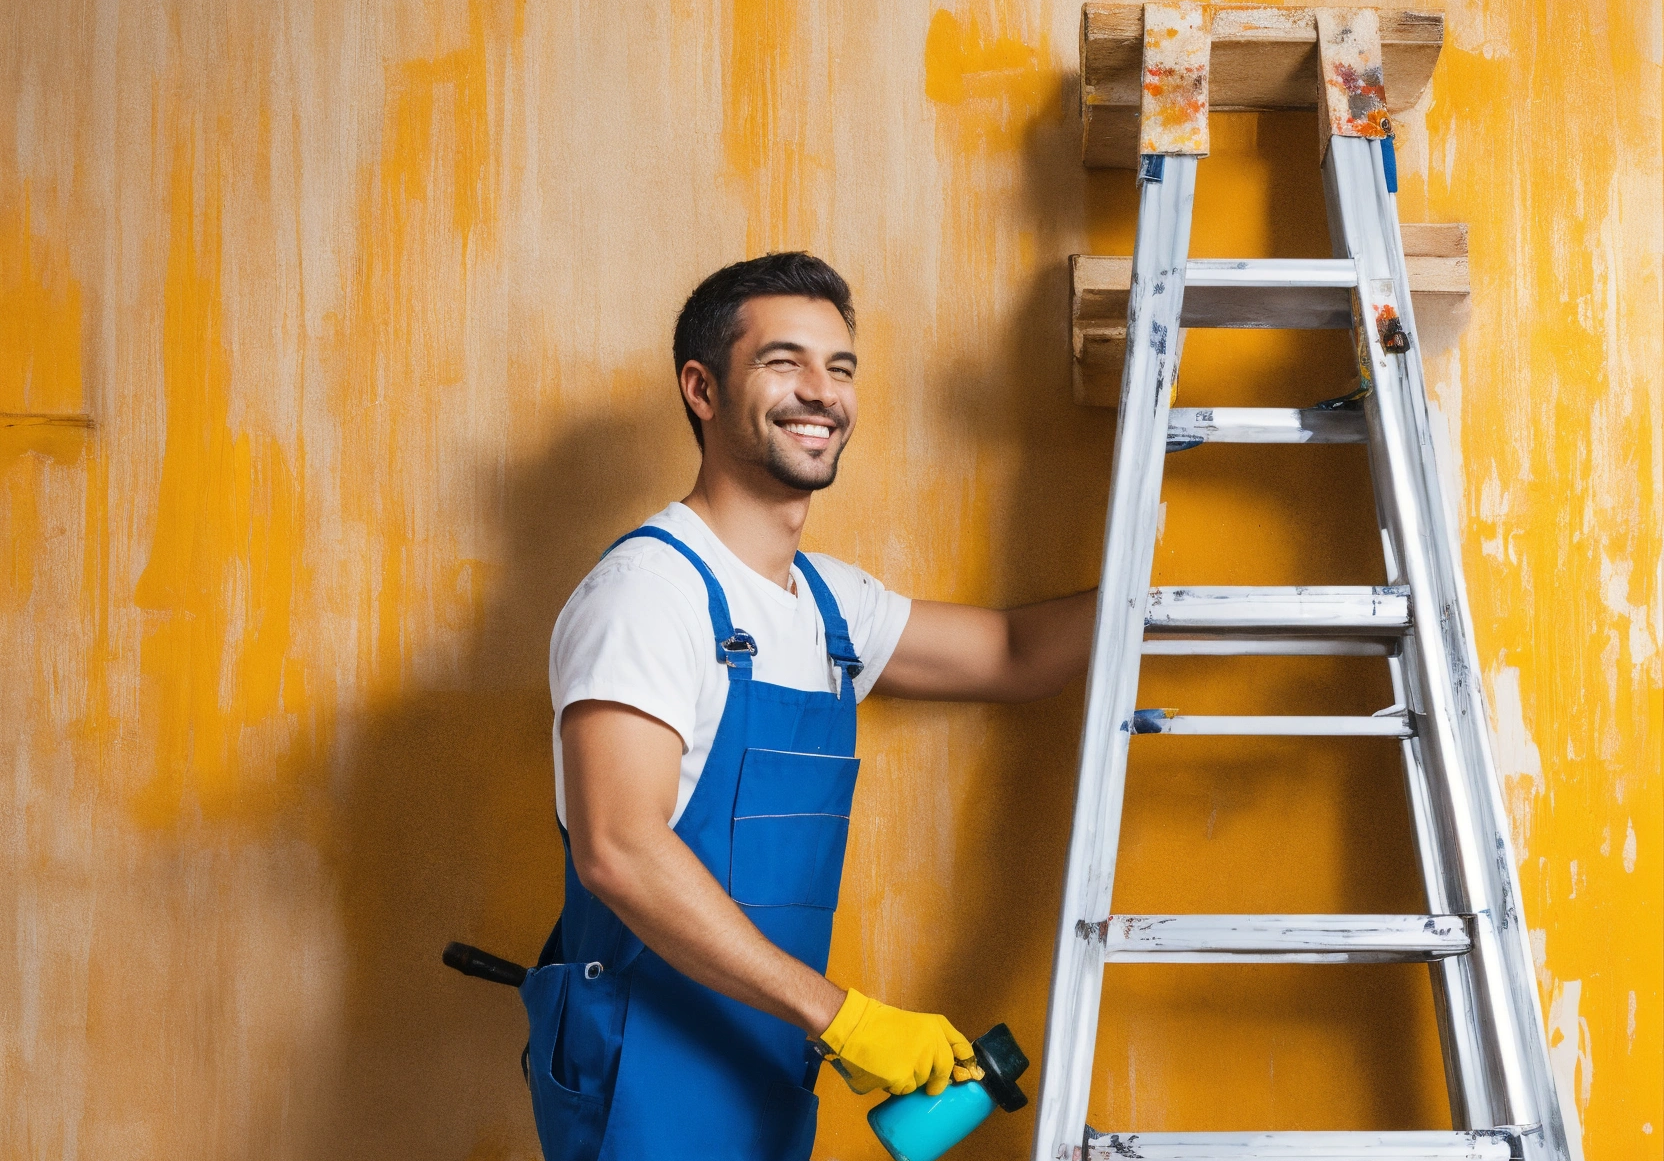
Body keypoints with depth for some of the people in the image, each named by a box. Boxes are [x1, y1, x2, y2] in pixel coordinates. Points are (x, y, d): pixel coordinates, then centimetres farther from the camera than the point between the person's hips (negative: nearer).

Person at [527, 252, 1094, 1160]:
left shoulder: (829, 601, 12)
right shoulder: (652, 585, -14)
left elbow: (1017, 657, 24)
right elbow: (618, 851, -24)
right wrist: (840, 1016, -25)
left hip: (769, 1076, 8)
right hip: (648, 1081, -8)